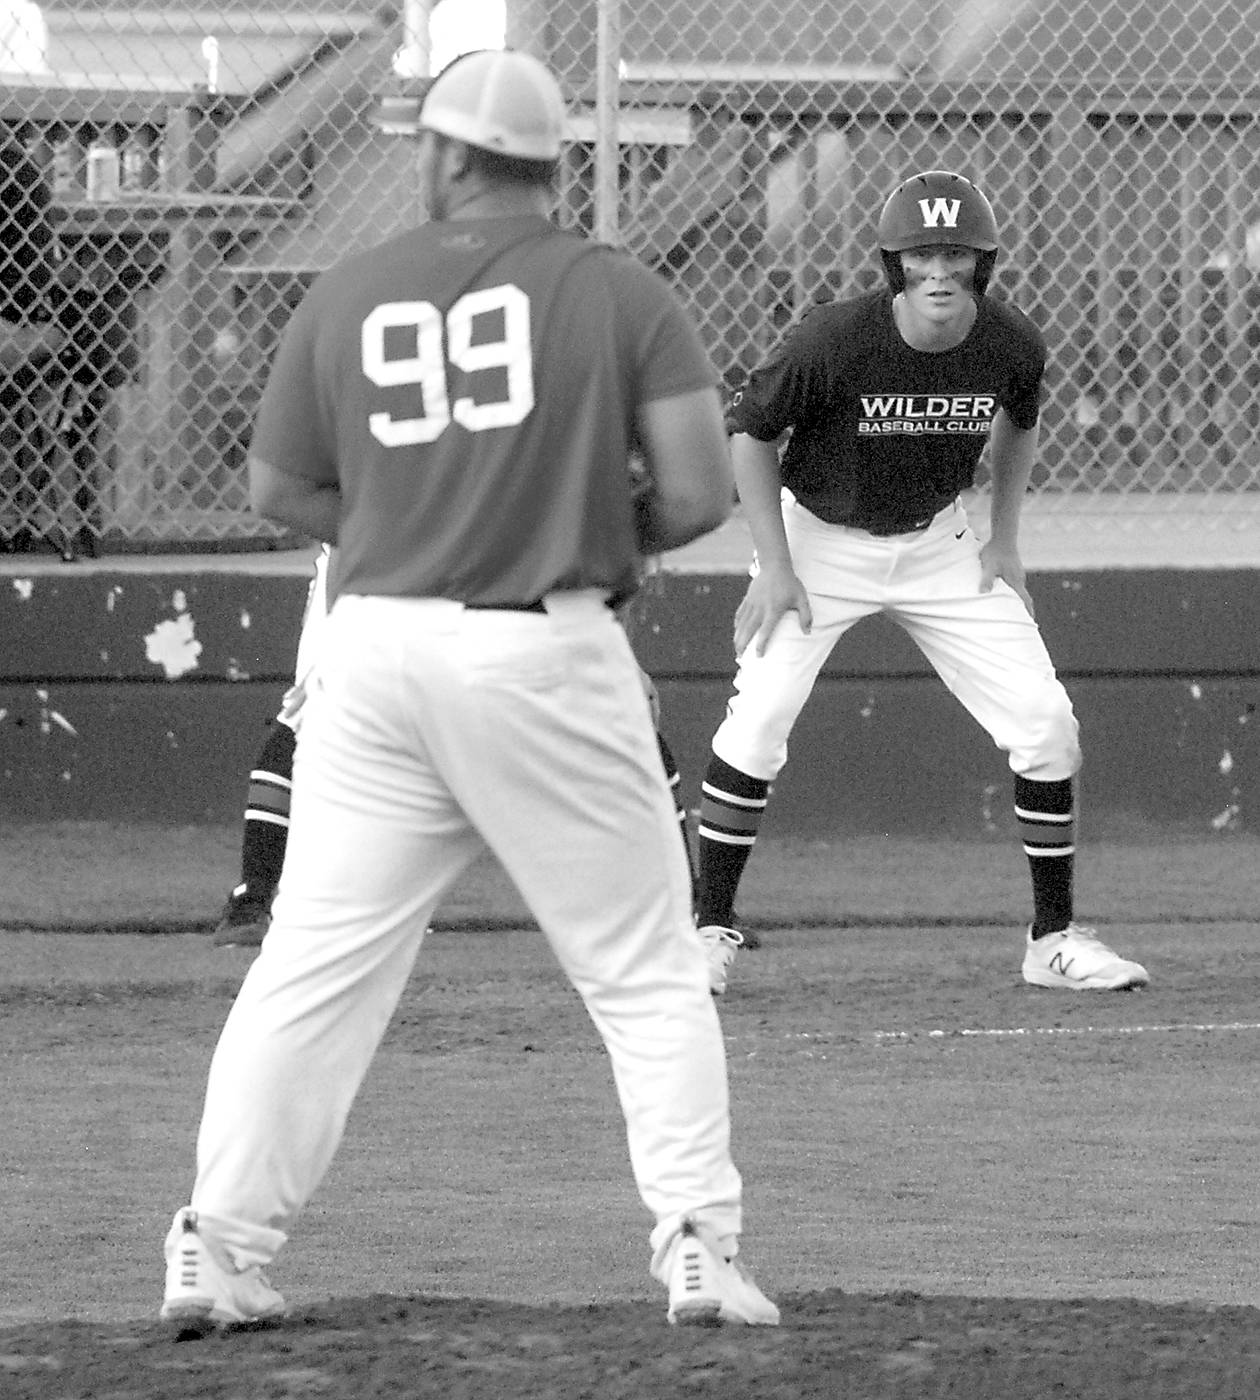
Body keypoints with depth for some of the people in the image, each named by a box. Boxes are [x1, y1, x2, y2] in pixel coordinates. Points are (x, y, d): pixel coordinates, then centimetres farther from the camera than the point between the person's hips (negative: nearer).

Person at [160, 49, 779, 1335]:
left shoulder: (346, 298, 5)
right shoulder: (619, 294, -2)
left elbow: (278, 489, 13)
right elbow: (699, 490, -6)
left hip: (376, 646, 2)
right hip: (547, 652, -2)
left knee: (310, 964, 6)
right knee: (645, 971, 7)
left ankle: (218, 1246, 4)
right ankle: (698, 1249, 1)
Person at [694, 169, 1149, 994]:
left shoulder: (1012, 347, -15)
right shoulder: (834, 341, -26)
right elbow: (751, 435, -12)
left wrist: (1005, 540, 3)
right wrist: (775, 568, -15)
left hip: (939, 547, 3)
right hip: (820, 540, -3)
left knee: (1047, 726, -4)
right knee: (757, 722, -17)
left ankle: (1055, 940, 10)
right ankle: (710, 931, -1)